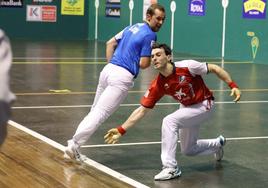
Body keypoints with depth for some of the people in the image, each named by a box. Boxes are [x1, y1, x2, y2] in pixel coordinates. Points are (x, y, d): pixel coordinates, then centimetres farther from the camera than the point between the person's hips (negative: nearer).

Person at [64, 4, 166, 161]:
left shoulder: (133, 27, 19)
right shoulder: (150, 35, -6)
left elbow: (110, 43, 23)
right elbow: (143, 64, -9)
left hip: (109, 69, 8)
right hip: (122, 77, -8)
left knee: (95, 111, 14)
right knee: (100, 114, -9)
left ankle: (74, 144, 11)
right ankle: (74, 144, -13)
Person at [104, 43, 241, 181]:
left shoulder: (187, 66, -29)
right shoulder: (157, 85, -17)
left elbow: (214, 68, -17)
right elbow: (142, 110, -12)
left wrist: (233, 86, -24)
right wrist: (121, 130, -18)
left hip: (204, 105, -6)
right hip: (187, 107, 6)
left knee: (169, 121, -27)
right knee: (188, 150, 17)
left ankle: (171, 168, -18)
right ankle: (217, 144, 48)